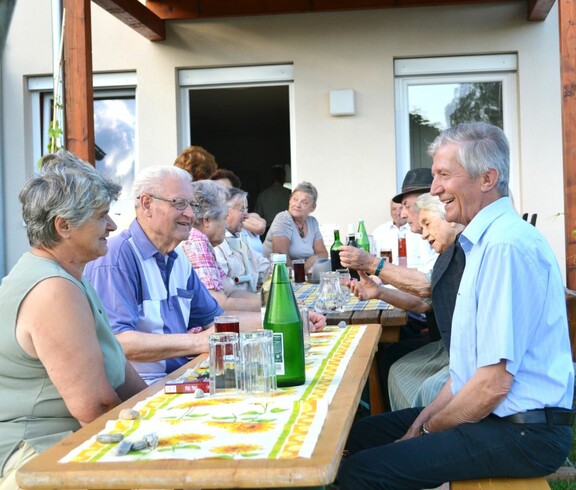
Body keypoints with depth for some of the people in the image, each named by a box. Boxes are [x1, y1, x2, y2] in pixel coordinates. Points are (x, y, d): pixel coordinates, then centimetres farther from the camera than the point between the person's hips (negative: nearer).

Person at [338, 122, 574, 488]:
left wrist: (429, 429, -8)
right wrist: (428, 415, 8)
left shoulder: (506, 246, -21)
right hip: (488, 415, 10)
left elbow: (494, 382, -23)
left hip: (520, 432, -10)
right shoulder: (489, 240, 14)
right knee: (362, 434, 14)